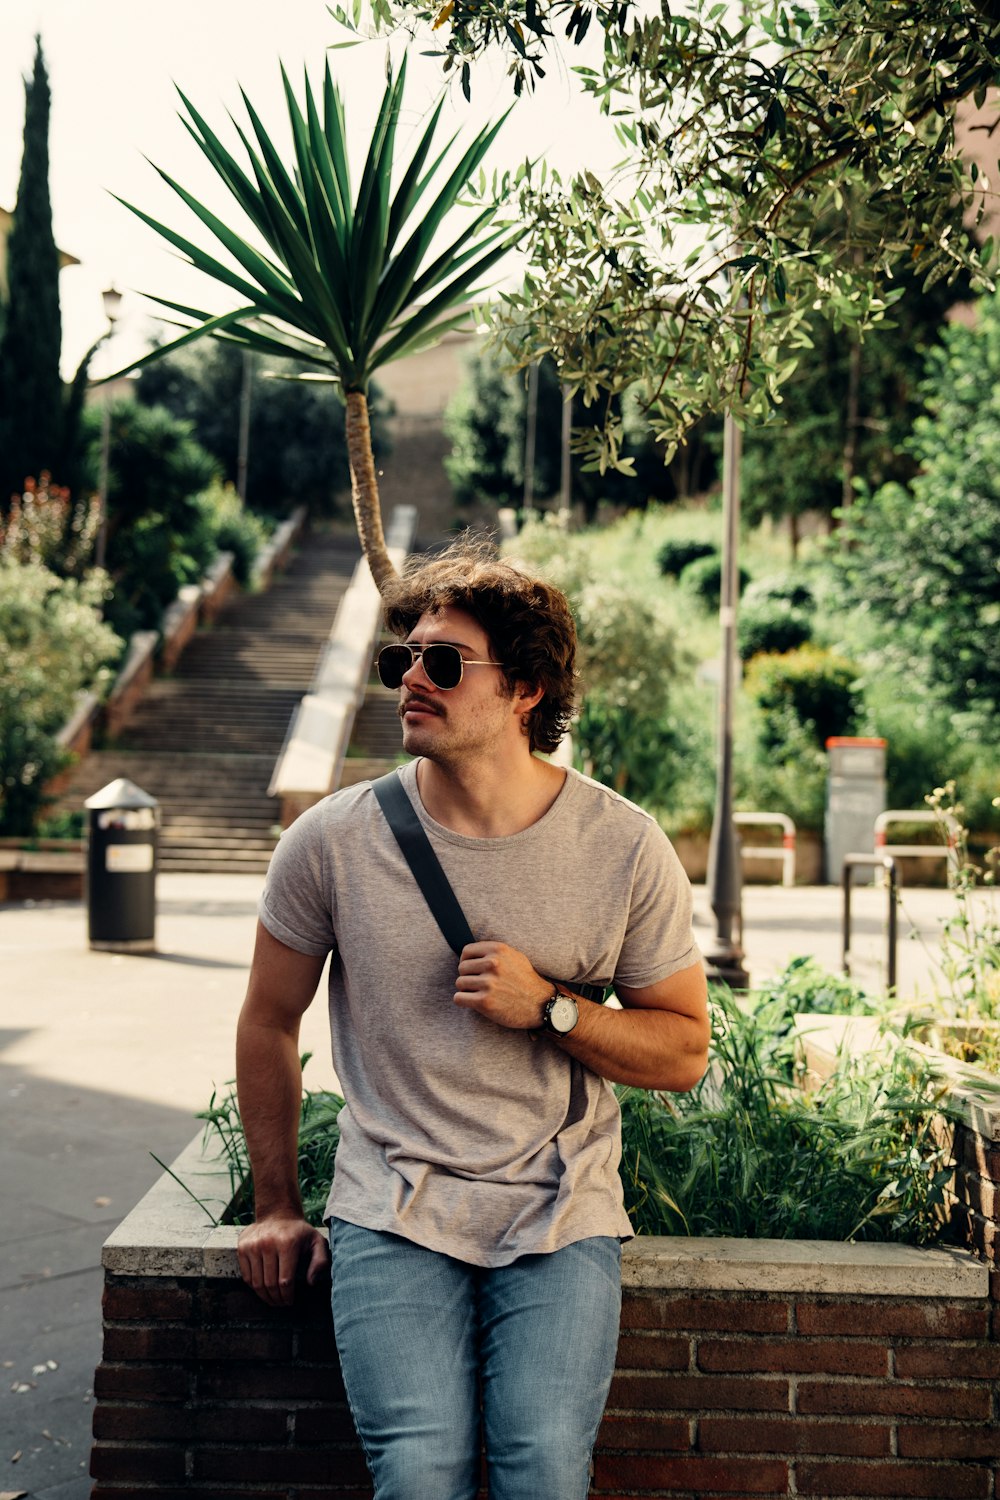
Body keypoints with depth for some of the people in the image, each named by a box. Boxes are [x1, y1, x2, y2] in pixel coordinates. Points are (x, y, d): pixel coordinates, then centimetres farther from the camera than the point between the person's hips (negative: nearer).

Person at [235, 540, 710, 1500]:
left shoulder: (625, 850, -5)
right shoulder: (332, 841, -5)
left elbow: (684, 1052, 4)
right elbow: (269, 1022, 10)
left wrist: (548, 1008, -14)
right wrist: (276, 1207, 15)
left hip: (561, 1212, 0)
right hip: (394, 1207, 0)